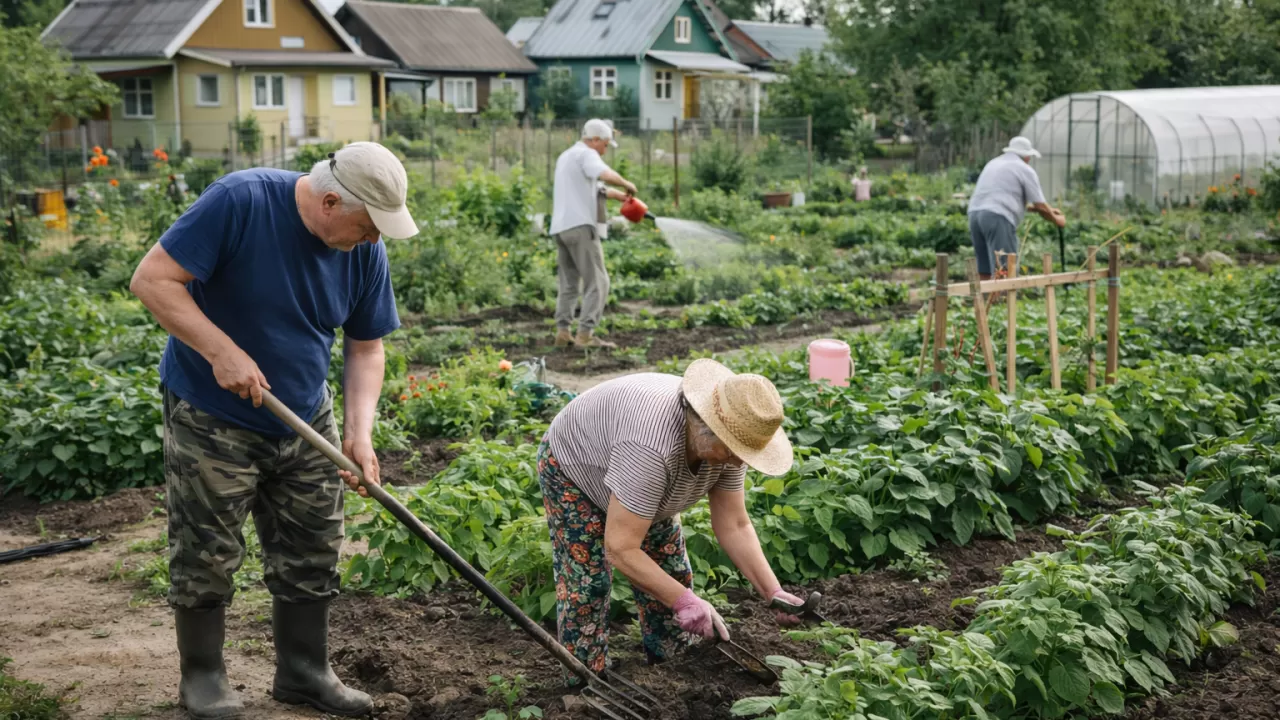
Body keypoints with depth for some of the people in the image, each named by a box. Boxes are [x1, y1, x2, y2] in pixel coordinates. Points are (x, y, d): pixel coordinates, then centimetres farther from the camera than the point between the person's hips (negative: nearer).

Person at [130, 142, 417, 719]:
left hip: (305, 421, 5)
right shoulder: (242, 201, -25)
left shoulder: (364, 250, -8)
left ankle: (303, 672, 26)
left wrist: (359, 429, -12)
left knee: (312, 555, 10)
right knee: (207, 555, 4)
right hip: (211, 418, -5)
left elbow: (366, 348, 1)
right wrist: (222, 351, -31)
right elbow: (153, 279, -24)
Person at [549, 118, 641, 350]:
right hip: (581, 226, -9)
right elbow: (607, 175, -24)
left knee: (568, 283, 13)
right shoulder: (586, 154, -5)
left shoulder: (565, 157, 24)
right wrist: (627, 184, -7)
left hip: (560, 227, 9)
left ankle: (562, 331, 6)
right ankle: (585, 334, -14)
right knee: (597, 282, -7)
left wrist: (618, 195, 25)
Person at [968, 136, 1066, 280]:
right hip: (997, 219, -8)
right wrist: (1056, 220, 23)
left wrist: (1047, 210, 41)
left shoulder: (993, 164, 28)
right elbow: (1040, 207, 3)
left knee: (985, 274, 10)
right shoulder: (1026, 170, 4)